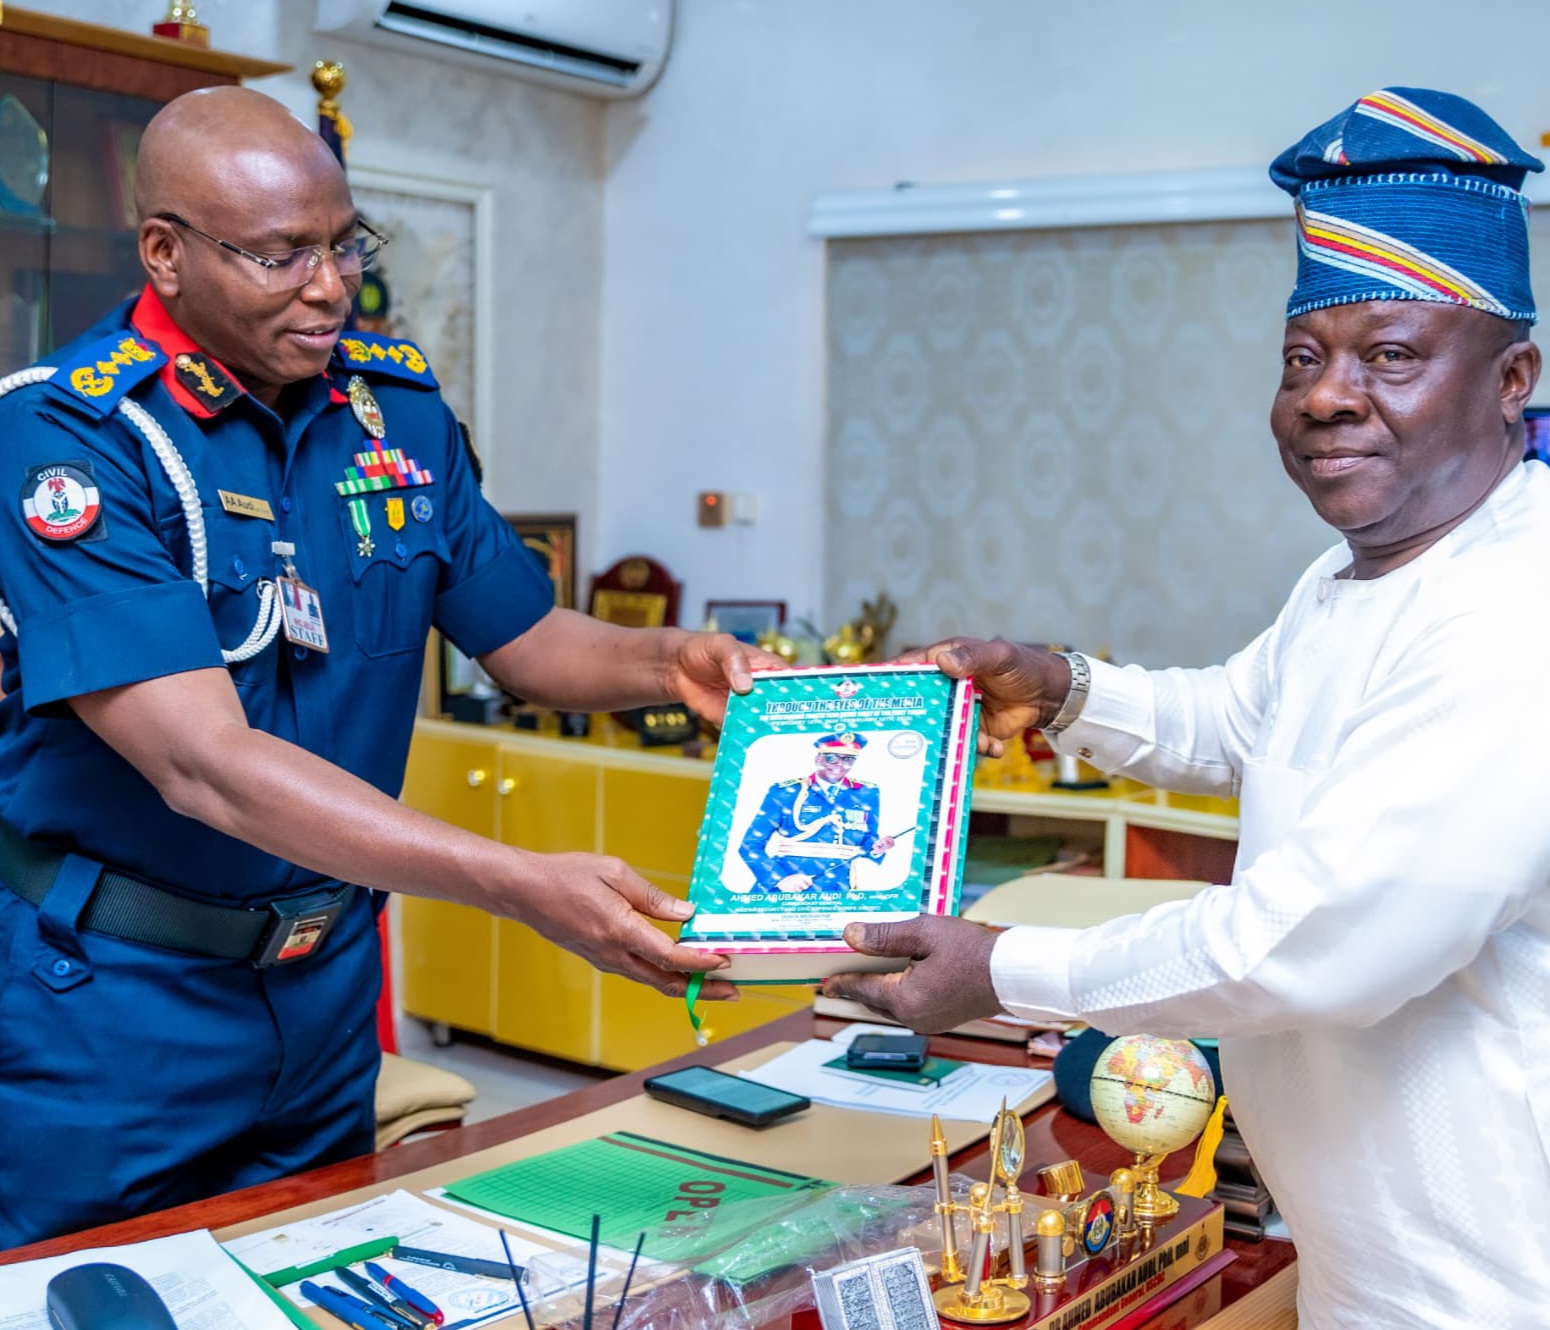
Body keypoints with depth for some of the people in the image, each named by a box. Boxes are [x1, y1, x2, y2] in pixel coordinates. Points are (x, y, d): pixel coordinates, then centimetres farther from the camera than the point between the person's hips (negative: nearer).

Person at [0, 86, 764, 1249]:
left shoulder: (398, 410, -1)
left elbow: (528, 641, 8)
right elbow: (206, 766, -30)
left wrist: (669, 662, -14)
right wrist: (525, 886, -38)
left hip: (326, 988, 5)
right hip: (111, 1008, -5)